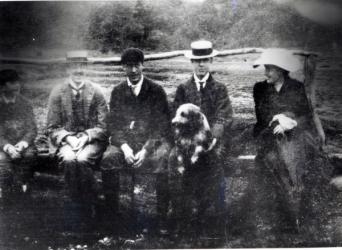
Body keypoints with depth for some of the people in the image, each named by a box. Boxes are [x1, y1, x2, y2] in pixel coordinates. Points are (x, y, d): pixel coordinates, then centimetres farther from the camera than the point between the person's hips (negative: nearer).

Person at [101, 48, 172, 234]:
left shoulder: (156, 91, 4)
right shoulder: (118, 91, 11)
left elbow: (162, 125, -2)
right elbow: (113, 124, 6)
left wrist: (146, 149, -16)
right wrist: (124, 147, -13)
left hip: (153, 140, -2)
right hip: (124, 142, 2)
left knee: (165, 162, -32)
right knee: (107, 160, -29)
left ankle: (162, 219, -19)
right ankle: (113, 214, -15)